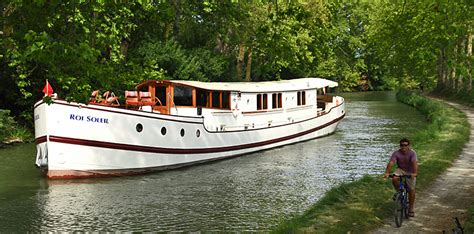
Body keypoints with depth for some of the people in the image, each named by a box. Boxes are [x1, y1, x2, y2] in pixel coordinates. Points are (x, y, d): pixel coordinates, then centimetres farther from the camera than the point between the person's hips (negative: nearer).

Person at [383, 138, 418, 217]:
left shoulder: (412, 153, -21)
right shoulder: (396, 153, -17)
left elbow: (414, 163, -36)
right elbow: (391, 163, -29)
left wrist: (414, 173, -53)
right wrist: (387, 172, -45)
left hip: (410, 172, -1)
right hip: (400, 170, 1)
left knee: (411, 190, -3)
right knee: (394, 179, -30)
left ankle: (411, 208, 14)